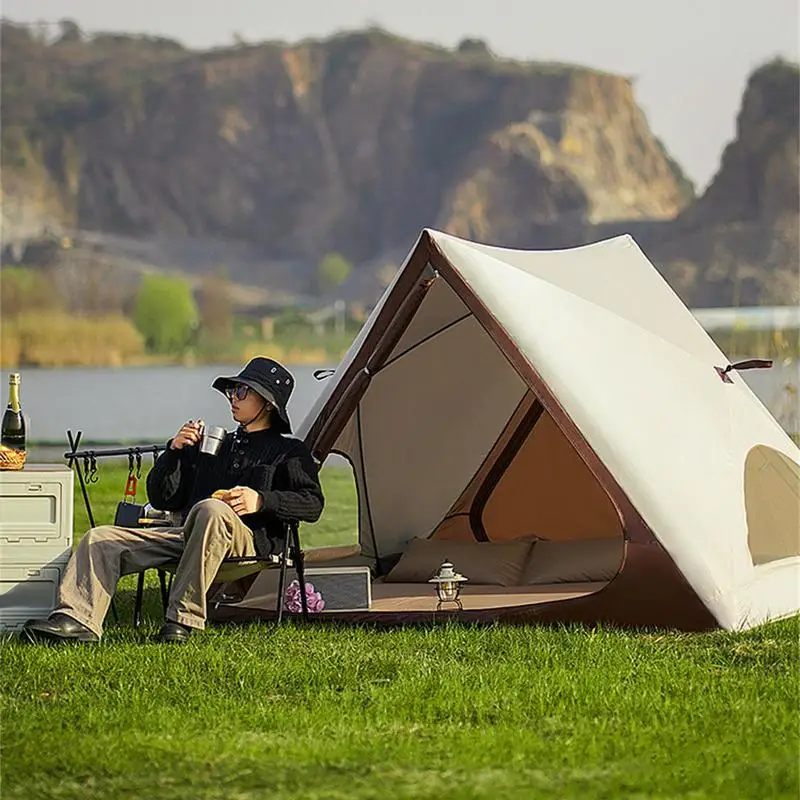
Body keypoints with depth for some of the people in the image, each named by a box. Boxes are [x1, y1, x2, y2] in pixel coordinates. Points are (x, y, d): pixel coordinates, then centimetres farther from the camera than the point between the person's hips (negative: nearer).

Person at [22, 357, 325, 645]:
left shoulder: (288, 452, 16)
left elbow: (312, 503, 0)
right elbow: (161, 498, 25)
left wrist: (261, 501, -14)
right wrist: (174, 450, 9)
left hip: (249, 539, -6)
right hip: (188, 536, 6)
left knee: (212, 510, -42)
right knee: (101, 538, -9)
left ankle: (183, 619, -38)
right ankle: (77, 620, -29)